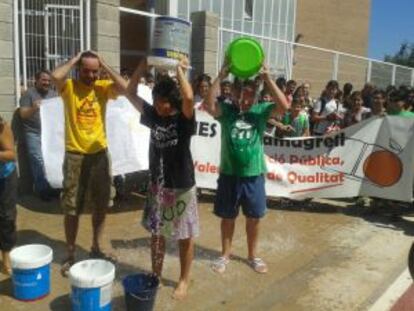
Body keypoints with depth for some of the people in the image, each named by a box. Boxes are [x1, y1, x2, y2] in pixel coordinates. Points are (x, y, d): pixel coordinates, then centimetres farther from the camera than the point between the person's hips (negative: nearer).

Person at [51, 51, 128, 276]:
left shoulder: (103, 87, 2)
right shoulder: (69, 86, -5)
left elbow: (124, 88, -17)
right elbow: (55, 76, -27)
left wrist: (104, 65, -8)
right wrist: (73, 60, -10)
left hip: (99, 153, 3)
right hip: (75, 155, -3)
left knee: (101, 205, 13)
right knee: (72, 208, 6)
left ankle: (96, 248, 31)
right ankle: (70, 254, 22)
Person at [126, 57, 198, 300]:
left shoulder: (184, 119, -12)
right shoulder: (153, 116, 3)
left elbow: (189, 98, -34)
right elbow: (131, 93, 2)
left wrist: (180, 71, -21)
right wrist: (143, 66, -7)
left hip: (182, 187, -5)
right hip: (157, 185, 5)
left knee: (185, 236, 8)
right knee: (157, 233, 17)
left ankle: (184, 280, 25)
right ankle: (156, 275, 34)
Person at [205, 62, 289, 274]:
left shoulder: (261, 111, -2)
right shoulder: (226, 110, -4)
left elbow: (284, 106, -18)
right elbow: (209, 105, -23)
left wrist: (267, 78, -22)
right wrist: (220, 77, -26)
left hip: (254, 174, 1)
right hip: (229, 174, -1)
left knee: (254, 217, 14)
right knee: (228, 217, 14)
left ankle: (252, 255, 34)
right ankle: (225, 255, 33)